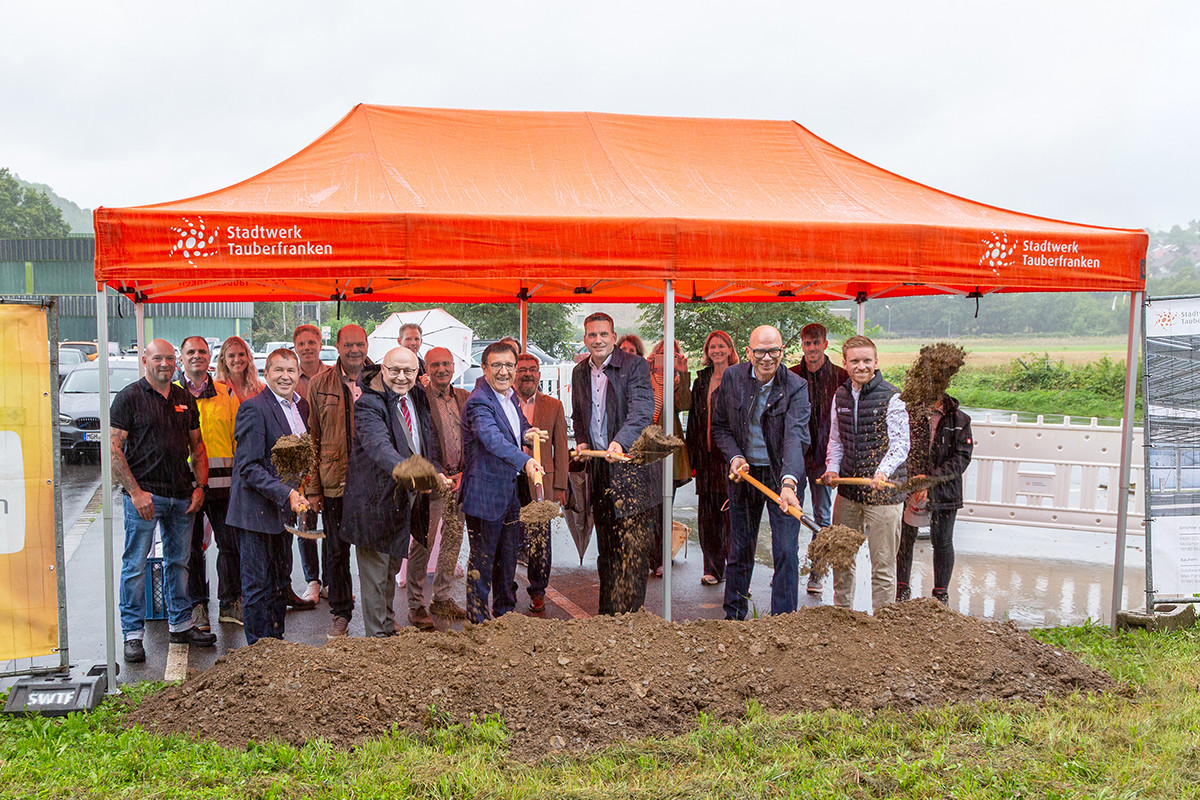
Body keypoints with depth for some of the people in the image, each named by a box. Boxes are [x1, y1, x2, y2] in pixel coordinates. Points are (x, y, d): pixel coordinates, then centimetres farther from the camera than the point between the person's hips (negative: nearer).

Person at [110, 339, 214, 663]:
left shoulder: (185, 399, 12)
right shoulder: (130, 397, -4)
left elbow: (197, 445, 17)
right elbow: (114, 448, -9)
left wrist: (200, 486, 5)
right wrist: (135, 491, -15)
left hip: (182, 496, 5)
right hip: (144, 494, -5)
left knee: (178, 561, 14)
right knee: (135, 565, 0)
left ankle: (181, 625, 25)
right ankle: (133, 634, 9)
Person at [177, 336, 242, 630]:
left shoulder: (225, 393, 11)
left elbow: (238, 436, 11)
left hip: (222, 481, 1)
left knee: (230, 542, 3)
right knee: (191, 547, 5)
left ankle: (230, 604, 16)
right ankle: (197, 606, 18)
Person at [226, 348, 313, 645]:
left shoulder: (301, 406, 9)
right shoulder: (254, 408, -16)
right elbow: (249, 467, -20)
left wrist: (297, 492, 8)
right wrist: (286, 494, -27)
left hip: (283, 507, 8)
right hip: (257, 509, -8)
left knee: (281, 581, 17)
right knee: (258, 585, 2)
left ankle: (277, 641, 29)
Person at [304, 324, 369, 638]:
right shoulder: (320, 384, 3)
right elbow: (312, 439, 4)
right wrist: (313, 488, 0)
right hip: (335, 483, 0)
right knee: (336, 552, 8)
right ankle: (341, 613, 24)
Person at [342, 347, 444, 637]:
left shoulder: (418, 400, 6)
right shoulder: (368, 404, -19)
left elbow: (429, 446, 18)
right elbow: (379, 447, -37)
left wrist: (436, 472, -1)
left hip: (407, 498, 8)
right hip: (375, 500, -8)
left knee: (392, 568, 23)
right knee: (375, 572, 1)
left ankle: (389, 626, 39)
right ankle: (377, 636, 13)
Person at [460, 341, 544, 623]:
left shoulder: (509, 393, 6)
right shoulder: (479, 402, -22)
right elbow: (493, 438, -40)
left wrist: (526, 433, 6)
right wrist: (525, 460, -53)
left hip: (510, 491, 9)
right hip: (485, 492, -9)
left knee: (508, 557, 20)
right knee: (482, 561, 2)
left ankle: (505, 613, 35)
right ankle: (478, 621, 15)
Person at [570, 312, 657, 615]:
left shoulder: (635, 365, -7)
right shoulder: (579, 372, 13)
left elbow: (642, 410, -19)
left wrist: (620, 442, -34)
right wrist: (581, 441, 6)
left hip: (631, 467, -6)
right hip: (598, 468, 6)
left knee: (632, 547, -7)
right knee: (606, 547, 13)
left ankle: (630, 613, 0)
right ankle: (607, 612, 22)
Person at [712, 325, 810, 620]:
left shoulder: (796, 387, -16)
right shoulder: (732, 377, -5)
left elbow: (795, 437, -30)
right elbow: (720, 426, 6)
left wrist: (788, 482, -45)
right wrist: (734, 457, -12)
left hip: (781, 476, -3)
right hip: (743, 473, 3)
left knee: (787, 553, -3)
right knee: (739, 550, 13)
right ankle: (733, 616, 29)